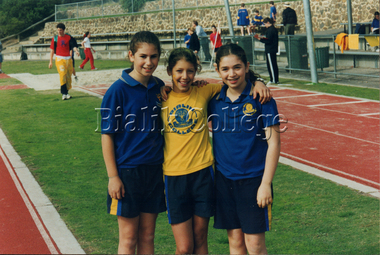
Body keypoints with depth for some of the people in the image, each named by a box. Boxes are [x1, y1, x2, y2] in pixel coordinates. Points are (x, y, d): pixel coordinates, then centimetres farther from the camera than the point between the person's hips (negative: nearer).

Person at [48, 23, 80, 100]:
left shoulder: (69, 37, 6)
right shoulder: (55, 38, 6)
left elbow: (73, 46, -3)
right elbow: (52, 50, 9)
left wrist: (76, 50, -26)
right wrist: (51, 61, 6)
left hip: (68, 59, 2)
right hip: (59, 59, -2)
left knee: (68, 76, 6)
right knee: (62, 74, -16)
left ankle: (66, 92, 19)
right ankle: (64, 93, -18)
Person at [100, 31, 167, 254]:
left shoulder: (160, 87, 4)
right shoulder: (118, 90, -11)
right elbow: (107, 135, -9)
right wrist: (113, 176, -12)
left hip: (155, 169, 5)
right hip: (128, 171, -5)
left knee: (147, 236, 13)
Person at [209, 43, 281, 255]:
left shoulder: (260, 98, -8)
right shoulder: (215, 100, 3)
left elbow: (273, 143, -8)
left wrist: (266, 184, -12)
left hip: (253, 178, -3)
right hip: (224, 178, 4)